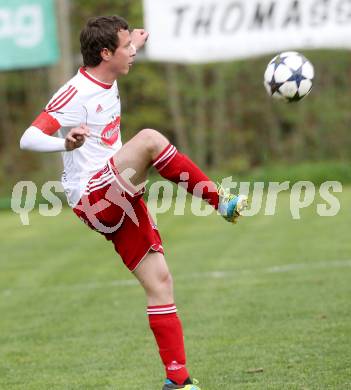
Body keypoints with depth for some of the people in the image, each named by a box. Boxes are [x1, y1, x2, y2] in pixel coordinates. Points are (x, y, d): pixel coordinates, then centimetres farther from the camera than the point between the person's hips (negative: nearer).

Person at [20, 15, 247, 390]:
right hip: (93, 199, -9)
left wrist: (134, 41, 38)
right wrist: (65, 142, -44)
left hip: (120, 201, 9)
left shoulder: (107, 81, 11)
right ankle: (221, 201, -19)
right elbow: (28, 138, -26)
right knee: (149, 139, -29)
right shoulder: (76, 94, -16)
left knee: (159, 280, 0)